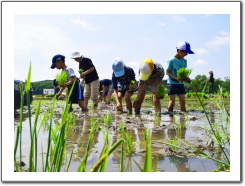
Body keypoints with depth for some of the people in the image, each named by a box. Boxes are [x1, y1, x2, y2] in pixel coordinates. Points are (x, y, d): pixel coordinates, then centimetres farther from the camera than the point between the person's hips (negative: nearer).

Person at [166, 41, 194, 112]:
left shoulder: (184, 61, 8)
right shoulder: (172, 60, -11)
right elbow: (167, 72, -9)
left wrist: (186, 78, -7)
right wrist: (176, 78, -23)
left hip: (181, 84, 6)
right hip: (172, 83, -6)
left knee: (183, 102, 3)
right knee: (172, 102, -3)